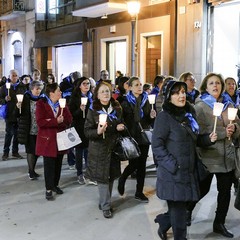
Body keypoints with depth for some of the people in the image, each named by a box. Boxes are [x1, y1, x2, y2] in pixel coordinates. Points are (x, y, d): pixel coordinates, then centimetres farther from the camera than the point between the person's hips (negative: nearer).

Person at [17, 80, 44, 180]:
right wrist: (18, 107, -22)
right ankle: (31, 172, 9)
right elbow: (19, 114, -3)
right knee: (31, 151, -1)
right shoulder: (25, 98, -5)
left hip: (39, 130, 4)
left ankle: (31, 171, 25)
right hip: (29, 130, -4)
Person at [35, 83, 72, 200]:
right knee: (49, 165, -1)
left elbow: (69, 120, 0)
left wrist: (56, 121, -17)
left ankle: (55, 185, 28)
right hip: (48, 139, -5)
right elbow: (40, 122, -18)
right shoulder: (41, 104, -8)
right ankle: (49, 189, 8)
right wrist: (56, 121, -23)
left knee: (58, 164, 13)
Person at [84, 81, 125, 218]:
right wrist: (97, 132, -28)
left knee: (111, 177, 10)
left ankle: (104, 202, 29)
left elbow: (121, 125, 20)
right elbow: (87, 131, -8)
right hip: (99, 149, -4)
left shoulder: (117, 108, 5)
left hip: (113, 148, 4)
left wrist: (121, 127, -4)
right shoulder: (93, 110, -7)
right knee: (102, 177, -2)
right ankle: (106, 207, 11)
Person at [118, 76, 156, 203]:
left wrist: (152, 116, -6)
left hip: (144, 137, 5)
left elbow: (149, 121, 14)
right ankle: (122, 179, 28)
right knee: (134, 164, -3)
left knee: (142, 165, 7)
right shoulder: (125, 102, -6)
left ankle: (139, 192, 18)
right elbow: (123, 121, -9)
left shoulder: (145, 100, 9)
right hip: (132, 138, -4)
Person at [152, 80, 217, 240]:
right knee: (178, 210, 1)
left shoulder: (189, 114, 13)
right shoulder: (164, 117, -10)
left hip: (189, 171, 7)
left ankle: (163, 224, 38)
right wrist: (173, 165, -19)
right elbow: (157, 146, -14)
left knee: (181, 206, 13)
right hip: (173, 173, -7)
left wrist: (208, 139, 2)